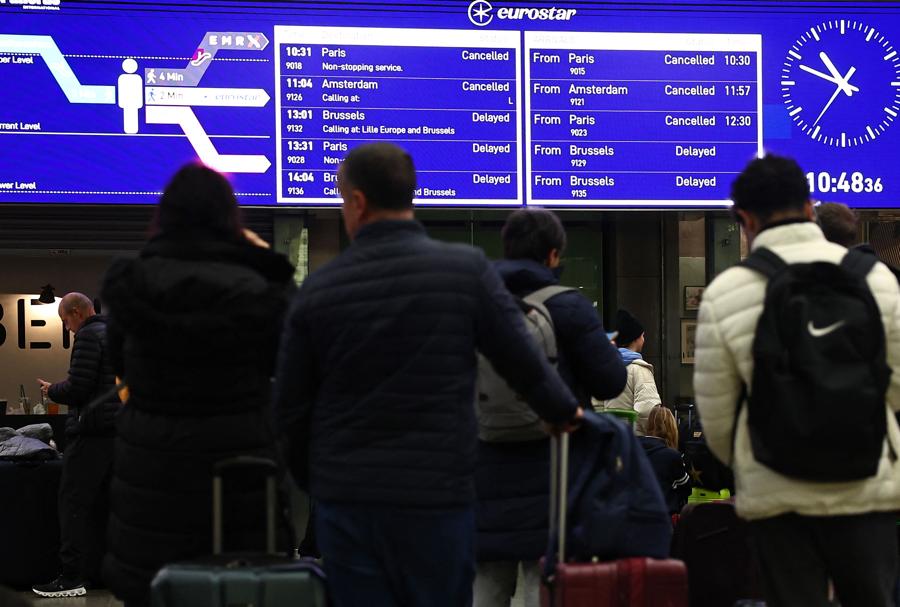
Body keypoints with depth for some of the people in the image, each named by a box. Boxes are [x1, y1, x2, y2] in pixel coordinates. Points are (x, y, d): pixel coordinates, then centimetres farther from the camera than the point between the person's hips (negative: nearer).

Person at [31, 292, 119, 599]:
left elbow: (77, 389, -17)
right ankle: (100, 570, 14)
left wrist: (51, 390, 1)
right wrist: (65, 387, 23)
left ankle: (72, 577, -8)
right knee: (102, 504, 12)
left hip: (91, 431, -9)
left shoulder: (88, 335, -10)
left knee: (73, 503, -6)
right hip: (117, 430, 9)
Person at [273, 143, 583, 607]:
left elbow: (291, 406, 6)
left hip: (344, 499, 2)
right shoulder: (466, 269, -5)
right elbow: (521, 359, 0)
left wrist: (313, 479, 21)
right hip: (437, 495, -1)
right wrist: (563, 411, 20)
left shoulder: (318, 289, 1)